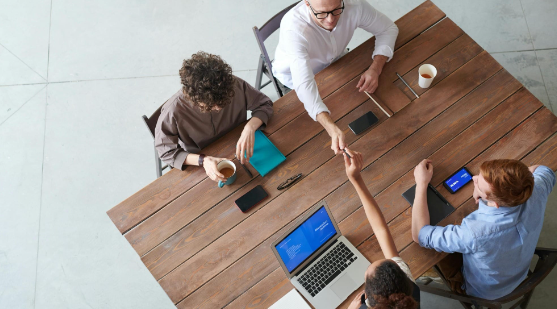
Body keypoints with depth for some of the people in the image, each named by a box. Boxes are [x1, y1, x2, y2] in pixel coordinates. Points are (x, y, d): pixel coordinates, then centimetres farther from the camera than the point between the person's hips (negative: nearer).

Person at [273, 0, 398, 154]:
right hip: (295, 73, -4)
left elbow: (388, 28, -13)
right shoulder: (293, 29, -42)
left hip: (334, 61, 4)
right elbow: (304, 85, -51)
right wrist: (332, 129, -64)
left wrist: (375, 69, -30)